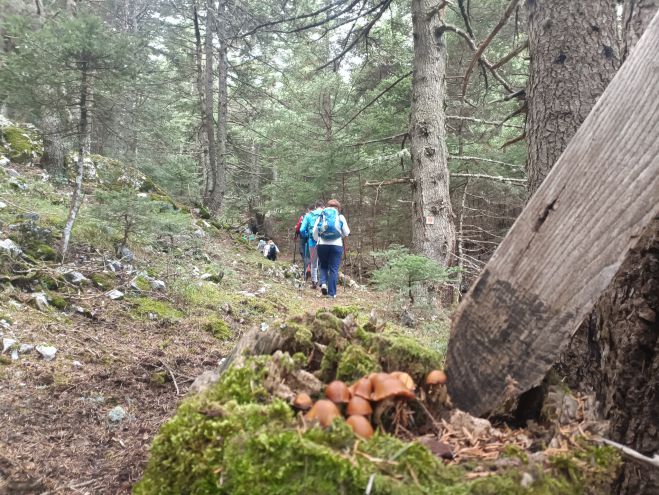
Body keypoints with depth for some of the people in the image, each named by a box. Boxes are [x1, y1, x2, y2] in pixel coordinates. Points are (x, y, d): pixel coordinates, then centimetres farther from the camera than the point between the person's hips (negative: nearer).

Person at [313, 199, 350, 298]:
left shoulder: (321, 216, 9)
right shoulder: (340, 217, 5)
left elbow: (314, 232, 7)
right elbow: (346, 233, 4)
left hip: (322, 245, 2)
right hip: (336, 245, -1)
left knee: (323, 266, 19)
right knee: (334, 269, 4)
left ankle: (323, 283, -5)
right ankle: (332, 293, 3)